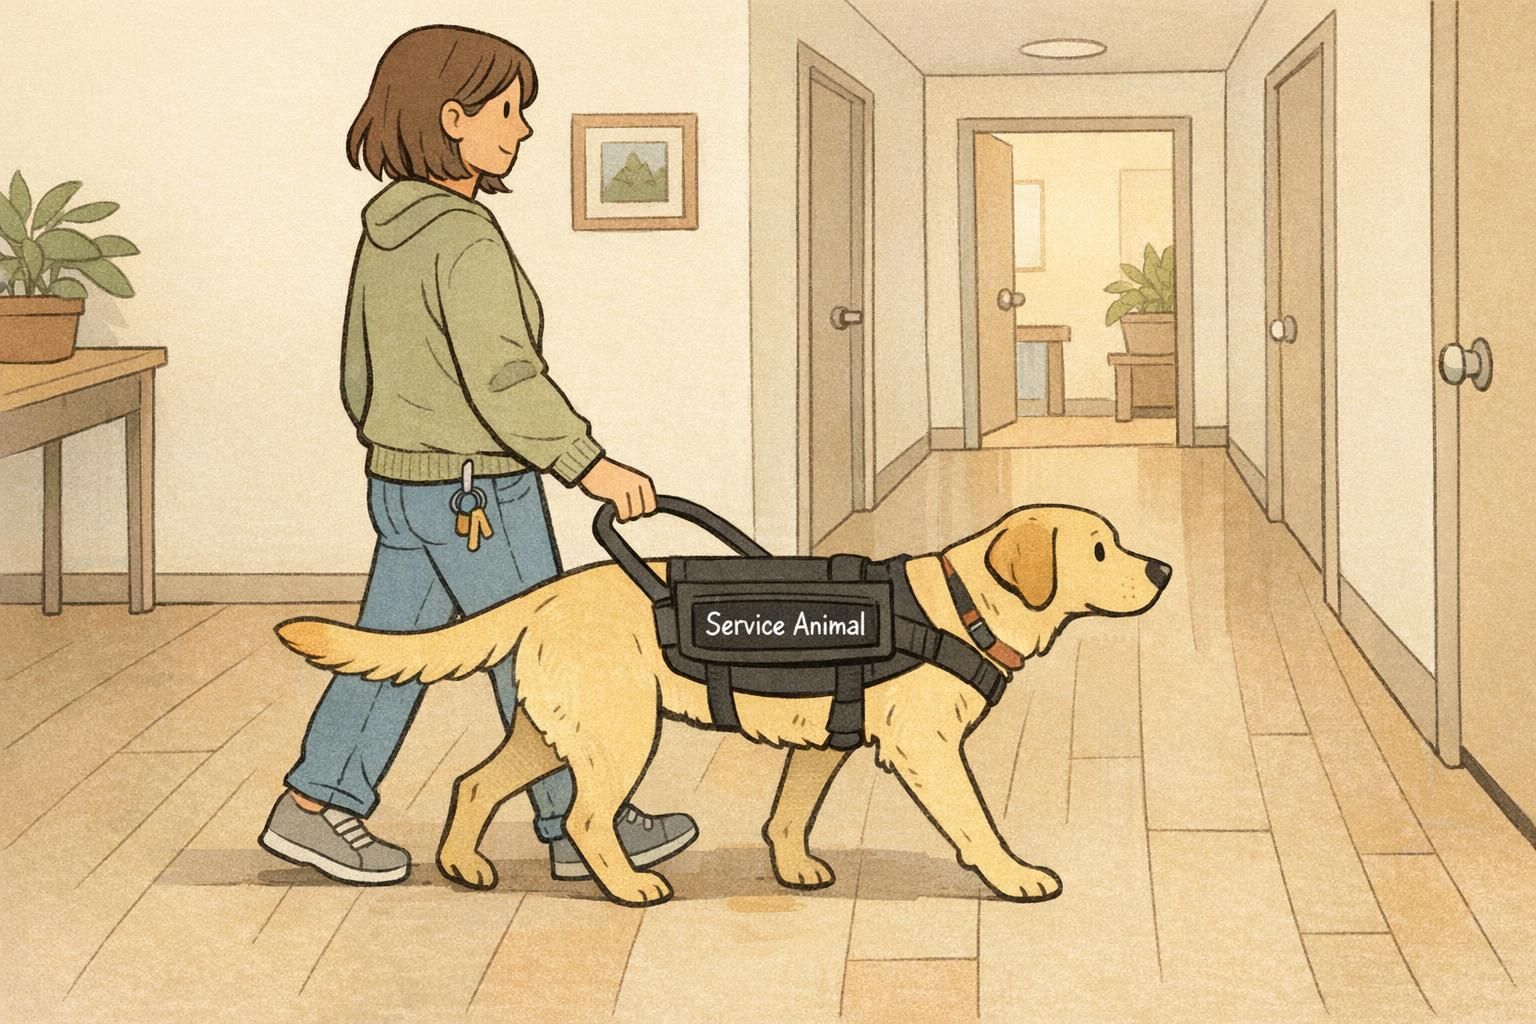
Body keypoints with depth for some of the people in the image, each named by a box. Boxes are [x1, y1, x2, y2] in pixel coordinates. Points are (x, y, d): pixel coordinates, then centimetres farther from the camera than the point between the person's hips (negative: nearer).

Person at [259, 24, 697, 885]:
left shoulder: (386, 231, 8)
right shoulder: (465, 237, -20)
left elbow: (362, 376, 15)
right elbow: (503, 377, -28)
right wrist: (588, 463, -25)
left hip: (399, 483, 9)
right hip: (481, 498, -9)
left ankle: (316, 805, 18)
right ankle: (582, 830, 16)